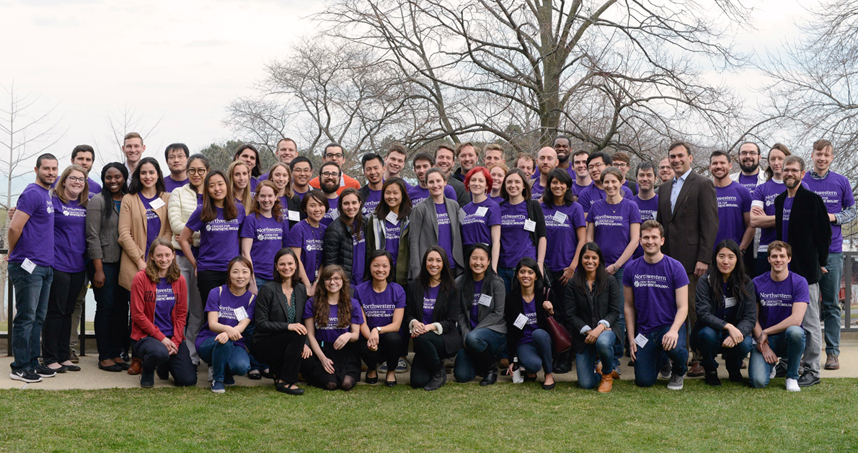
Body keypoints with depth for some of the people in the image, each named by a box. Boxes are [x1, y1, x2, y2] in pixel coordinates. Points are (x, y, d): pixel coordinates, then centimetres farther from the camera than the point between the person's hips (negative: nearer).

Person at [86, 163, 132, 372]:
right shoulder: (98, 201, -4)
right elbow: (93, 236, -8)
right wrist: (98, 269, -13)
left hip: (125, 263, 5)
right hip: (104, 262, -5)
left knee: (121, 308, 6)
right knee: (105, 308, -2)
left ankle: (117, 354, 15)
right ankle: (104, 357, 6)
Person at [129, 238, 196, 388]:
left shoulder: (179, 280, 7)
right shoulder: (141, 278, -7)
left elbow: (182, 314, 7)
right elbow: (138, 314, -9)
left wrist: (175, 341, -7)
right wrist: (161, 338, -13)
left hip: (172, 337, 4)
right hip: (146, 336, -4)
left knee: (189, 380, -11)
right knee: (159, 352, -39)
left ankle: (164, 365, 24)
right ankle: (147, 371, -1)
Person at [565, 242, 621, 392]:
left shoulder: (610, 282, 2)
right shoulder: (573, 283, 1)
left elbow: (615, 312, -3)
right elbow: (570, 314, -2)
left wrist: (600, 327, -21)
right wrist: (588, 331, -16)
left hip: (606, 330, 0)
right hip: (582, 335, 1)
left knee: (603, 342, -40)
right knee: (585, 383, -12)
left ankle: (608, 373, -6)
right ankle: (597, 371, 29)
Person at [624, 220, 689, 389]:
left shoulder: (675, 267, -7)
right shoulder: (631, 269, 2)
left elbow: (683, 307, -9)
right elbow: (629, 306, 9)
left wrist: (674, 331, -27)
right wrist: (631, 338, 2)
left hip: (670, 325, -3)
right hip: (644, 330, 3)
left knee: (675, 348, -37)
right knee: (644, 381, -7)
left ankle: (679, 371, 1)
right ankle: (661, 361, 30)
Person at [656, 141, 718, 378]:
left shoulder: (703, 185, -2)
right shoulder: (664, 189, 19)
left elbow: (710, 225, -8)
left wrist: (704, 259, -15)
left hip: (692, 259, -6)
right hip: (670, 260, 6)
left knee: (696, 310, -4)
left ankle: (700, 359, 3)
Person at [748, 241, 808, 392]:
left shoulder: (799, 282, -6)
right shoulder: (758, 283, 0)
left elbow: (796, 319, -16)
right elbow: (753, 319, 0)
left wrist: (766, 332, -14)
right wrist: (765, 347, -12)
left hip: (787, 339, -1)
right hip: (764, 339, 1)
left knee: (795, 331, -39)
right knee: (758, 382, -24)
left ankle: (792, 377, -11)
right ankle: (771, 364, 16)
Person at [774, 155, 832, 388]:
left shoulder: (812, 200, -7)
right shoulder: (780, 200, 13)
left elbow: (824, 233, -6)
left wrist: (820, 262, -5)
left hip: (806, 270, -7)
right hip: (785, 269, 7)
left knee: (810, 322, -2)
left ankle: (812, 371, 2)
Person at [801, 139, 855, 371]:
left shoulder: (841, 182, 7)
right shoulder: (800, 181, 5)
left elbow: (852, 211, 11)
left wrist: (833, 217, -6)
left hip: (832, 250, 0)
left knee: (831, 304, 3)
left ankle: (832, 353, 8)